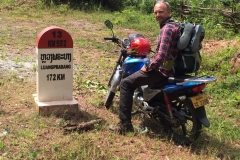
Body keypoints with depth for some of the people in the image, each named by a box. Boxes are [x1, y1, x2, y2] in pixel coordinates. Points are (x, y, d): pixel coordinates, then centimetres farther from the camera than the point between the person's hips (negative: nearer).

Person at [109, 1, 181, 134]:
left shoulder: (166, 29, -18)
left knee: (126, 83, -11)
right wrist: (151, 65, 22)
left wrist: (148, 67, -14)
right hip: (171, 67, 11)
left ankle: (125, 124, -13)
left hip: (163, 69, -11)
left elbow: (161, 56, -28)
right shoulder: (174, 26, 14)